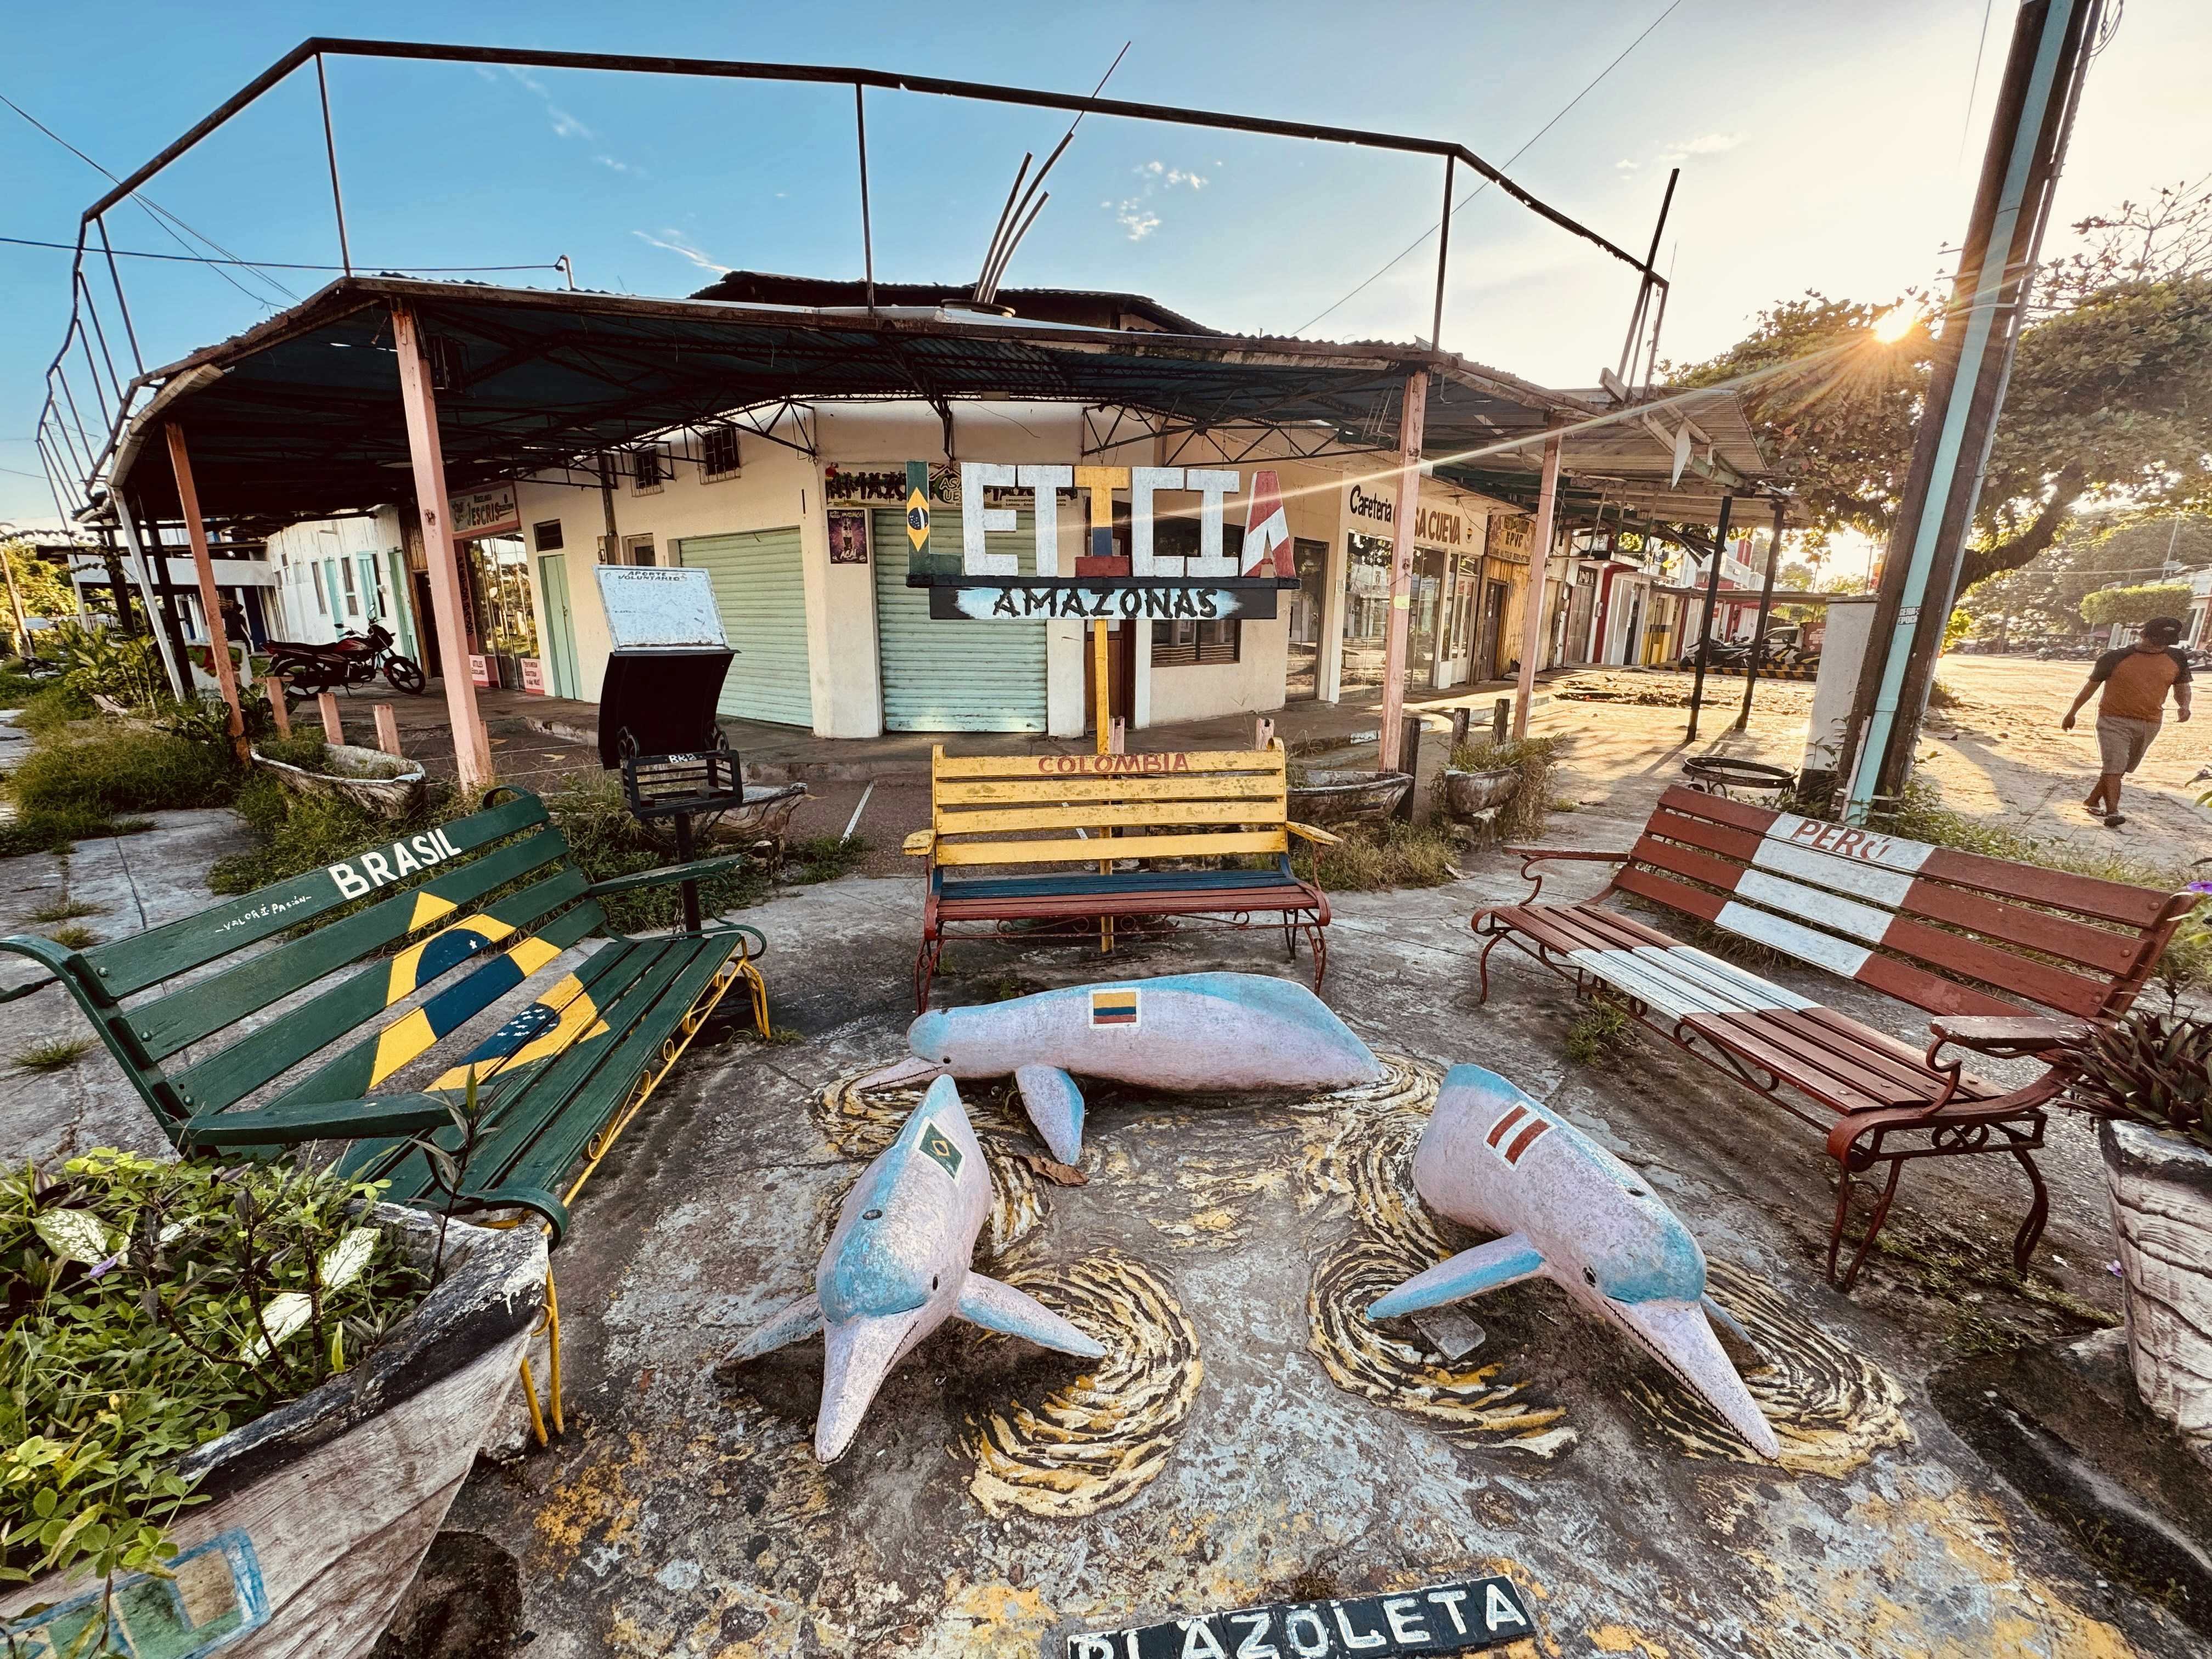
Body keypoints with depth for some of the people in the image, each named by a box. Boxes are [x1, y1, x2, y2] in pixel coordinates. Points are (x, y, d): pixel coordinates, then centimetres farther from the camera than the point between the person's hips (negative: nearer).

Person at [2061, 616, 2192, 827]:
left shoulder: (2177, 658, 5)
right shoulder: (2116, 658, -6)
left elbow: (2182, 687, 14)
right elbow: (2090, 686, 4)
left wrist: (2184, 705, -8)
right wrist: (2072, 713, 9)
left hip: (2149, 724, 5)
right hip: (2113, 720, -4)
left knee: (2121, 768, 12)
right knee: (2113, 766, -14)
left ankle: (2093, 800, 24)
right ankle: (2112, 812, -20)